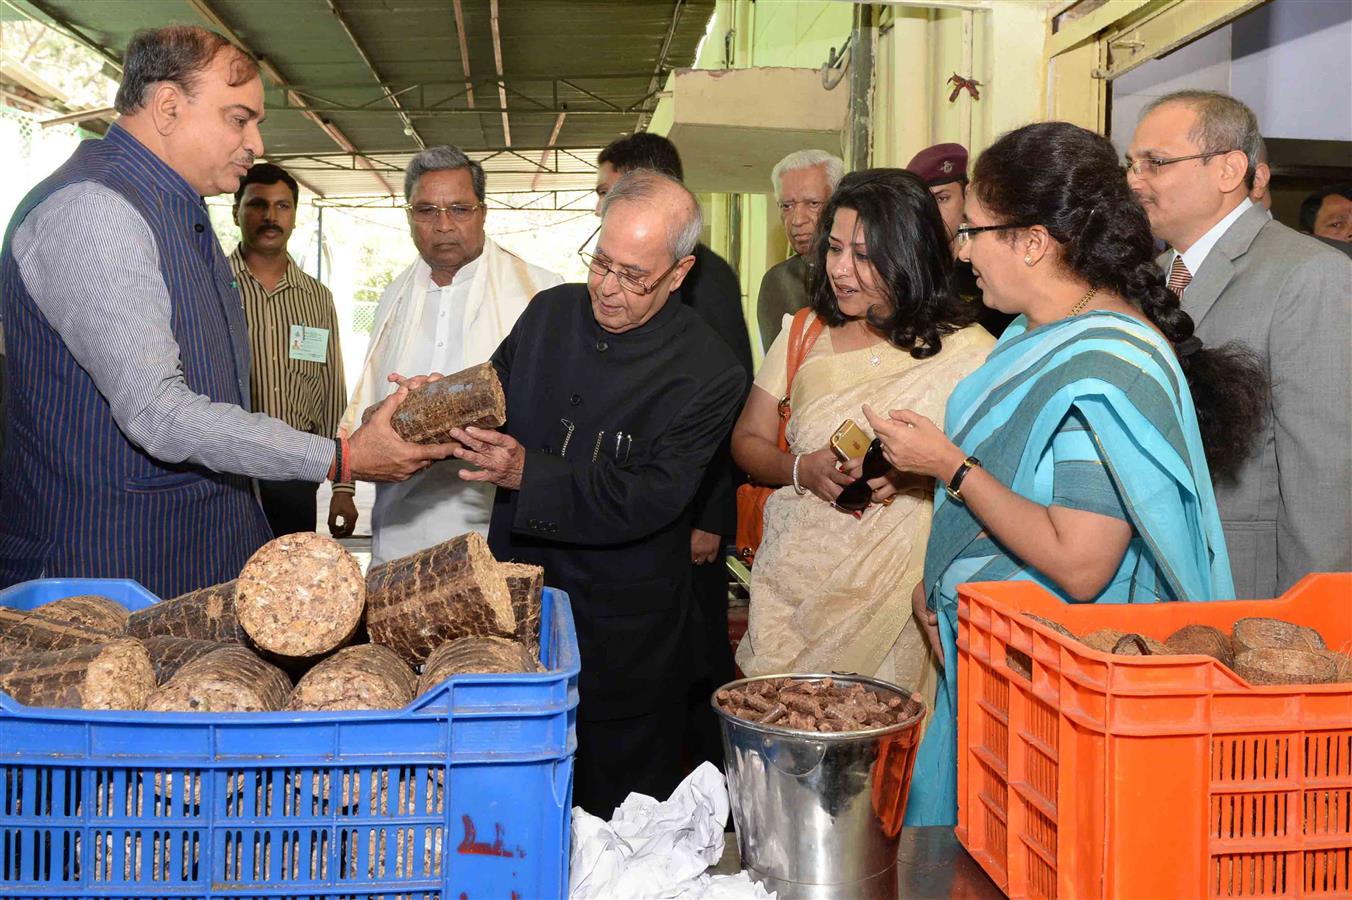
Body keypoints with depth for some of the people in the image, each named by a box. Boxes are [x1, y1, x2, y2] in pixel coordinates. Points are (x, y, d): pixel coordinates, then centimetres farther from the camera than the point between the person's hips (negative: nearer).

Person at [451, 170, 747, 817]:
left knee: (615, 806, 12)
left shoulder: (709, 375, -14)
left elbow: (647, 500, -21)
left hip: (623, 638, -4)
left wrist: (527, 474, -28)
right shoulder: (550, 313, 3)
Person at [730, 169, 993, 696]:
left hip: (891, 599, -3)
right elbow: (747, 441, 9)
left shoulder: (965, 351, -3)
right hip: (791, 587, 3)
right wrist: (803, 470, -10)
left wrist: (922, 474, -22)